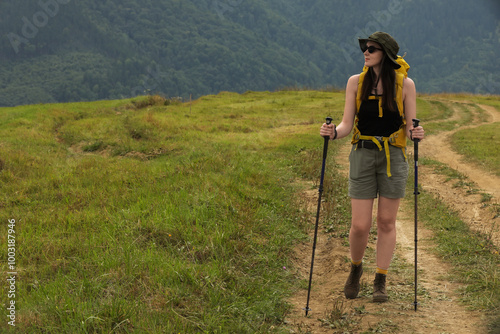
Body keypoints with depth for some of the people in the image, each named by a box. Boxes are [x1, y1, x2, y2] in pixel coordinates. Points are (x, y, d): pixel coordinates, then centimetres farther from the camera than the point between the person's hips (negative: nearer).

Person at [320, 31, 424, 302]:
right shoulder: (356, 82, 2)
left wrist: (415, 134, -21)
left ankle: (380, 282, 19)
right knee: (359, 226, -2)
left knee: (386, 222, 5)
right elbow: (347, 124, 0)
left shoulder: (405, 85, -1)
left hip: (393, 157, 0)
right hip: (363, 155, 1)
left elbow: (410, 126, 1)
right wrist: (333, 132, -21)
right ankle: (356, 268, 28)